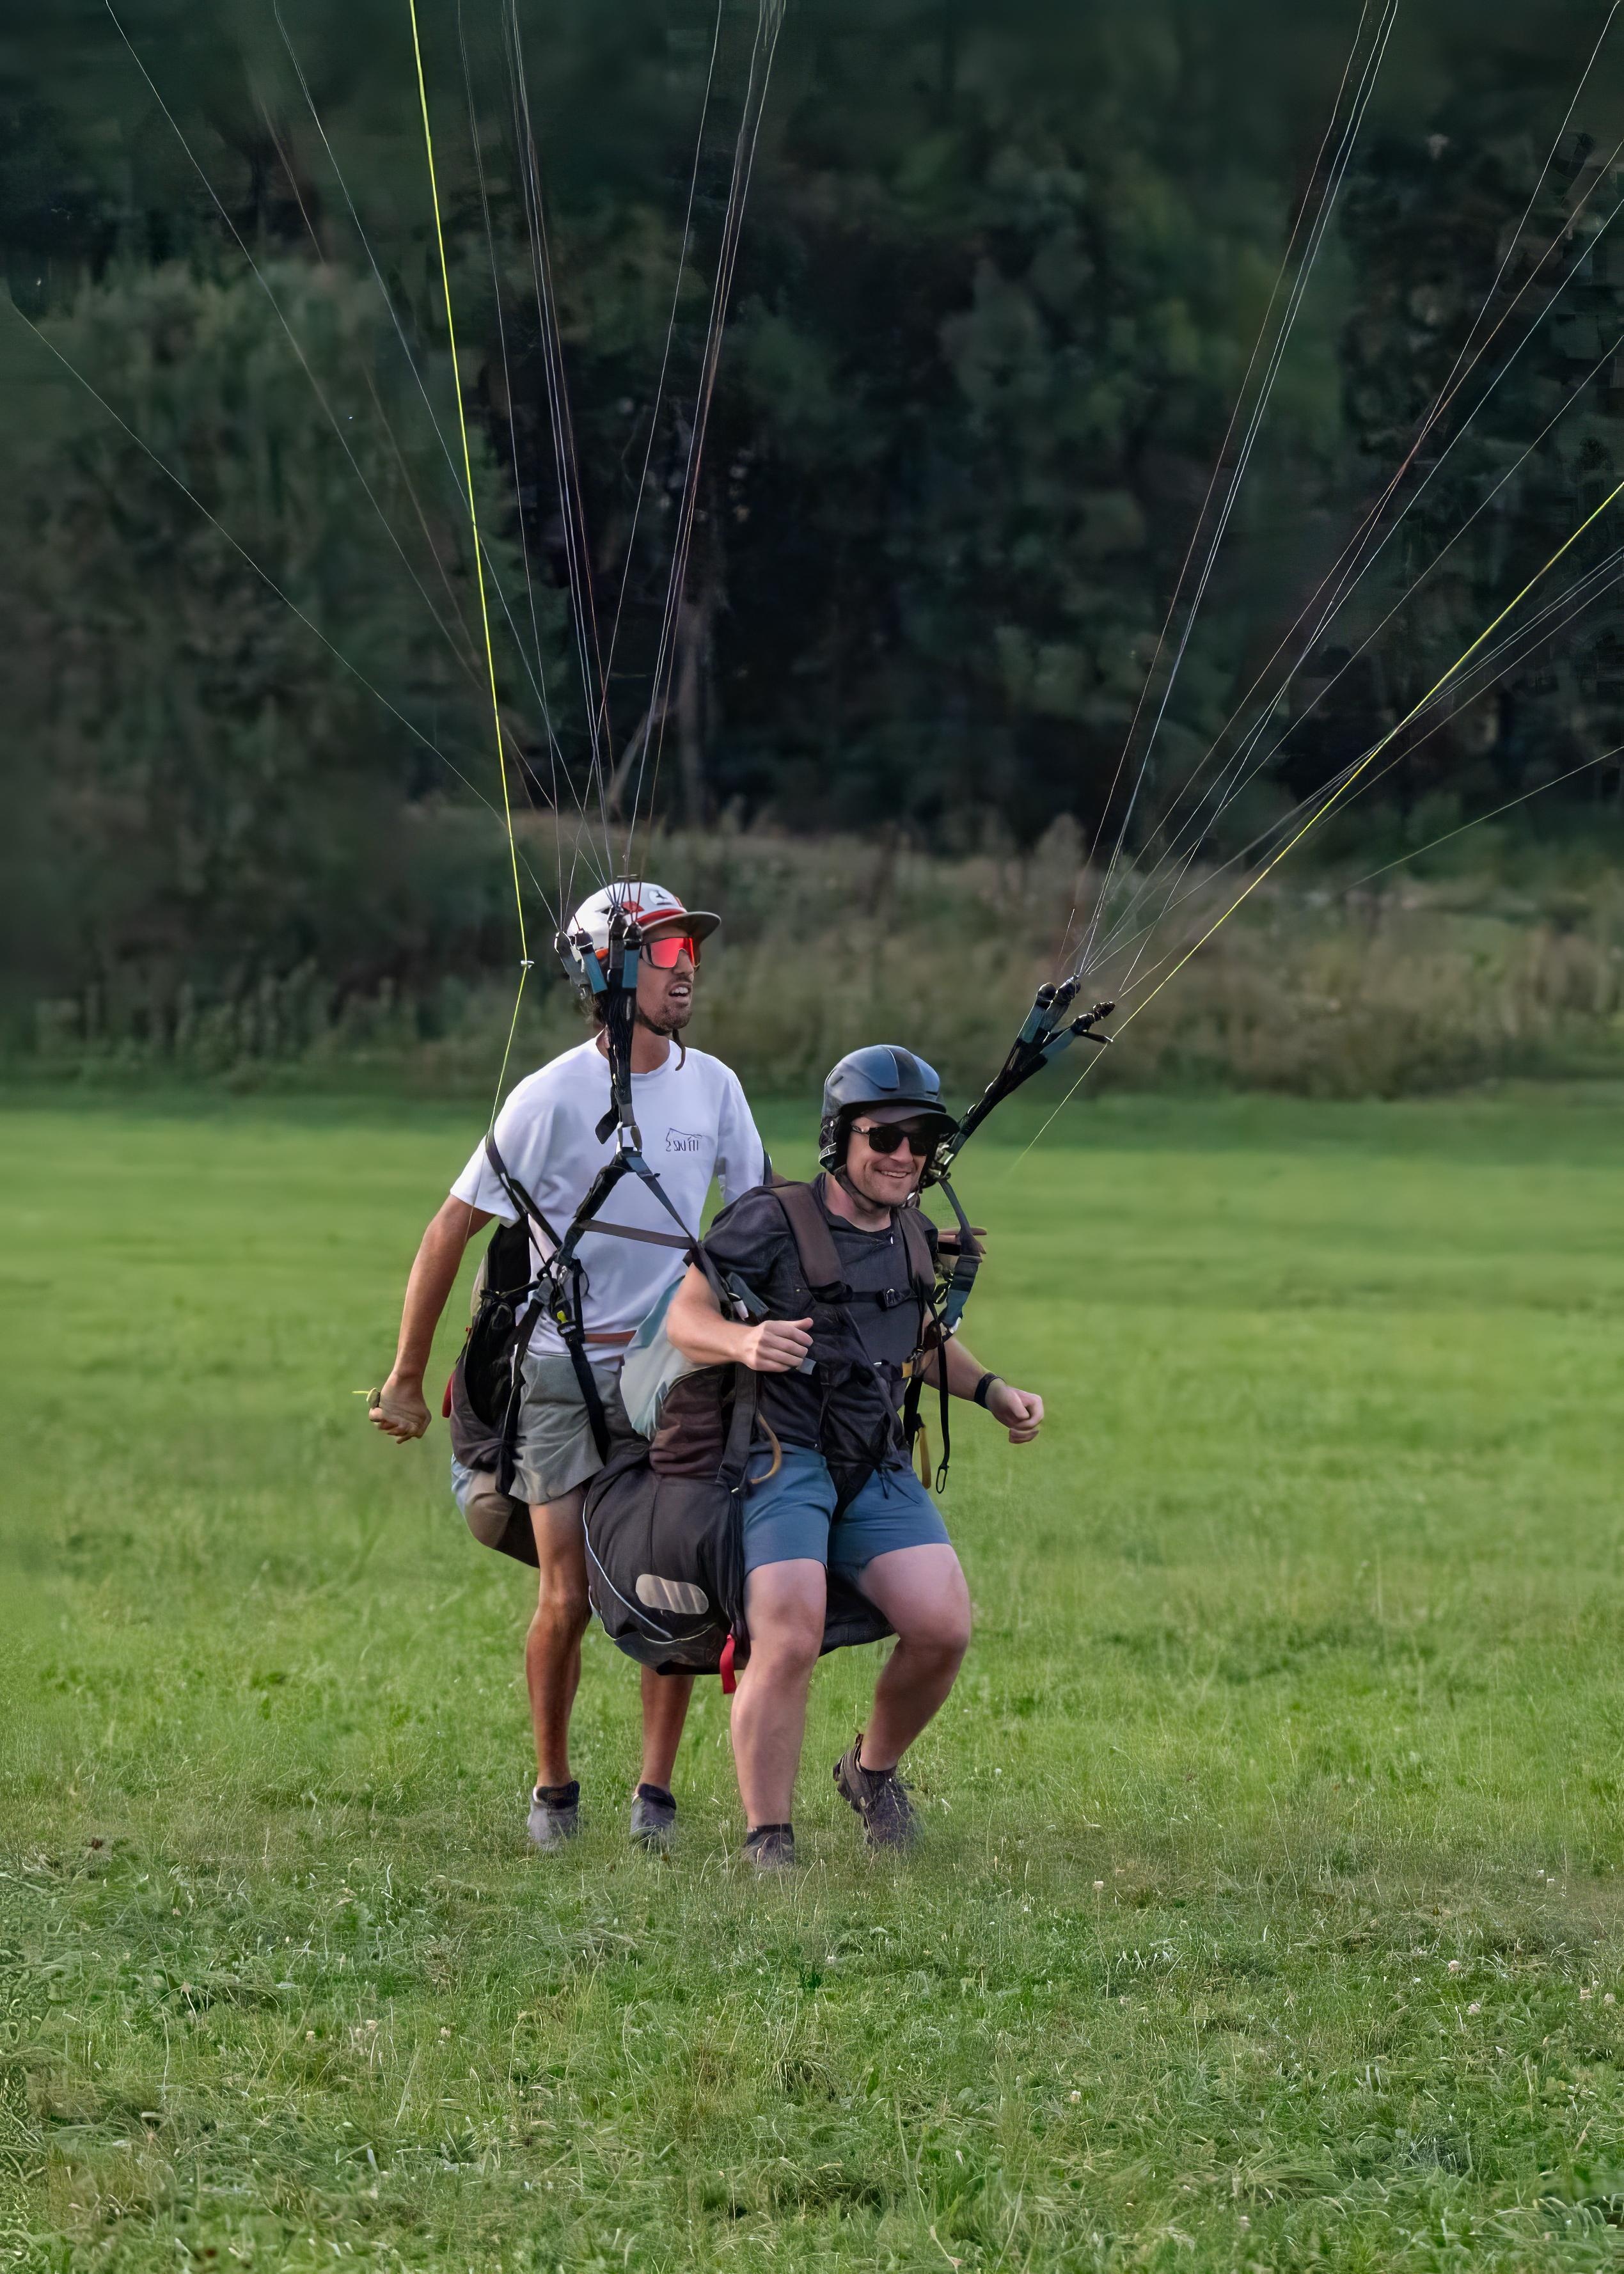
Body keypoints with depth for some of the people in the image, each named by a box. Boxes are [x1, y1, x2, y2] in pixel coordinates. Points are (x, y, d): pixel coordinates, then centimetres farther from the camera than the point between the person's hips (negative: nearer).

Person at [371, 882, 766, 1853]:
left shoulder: (713, 1087, 2)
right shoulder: (553, 1097, -12)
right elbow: (450, 1233, -7)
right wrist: (407, 1380, -5)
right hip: (561, 1371, -3)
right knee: (568, 1600, -6)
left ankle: (656, 1791, 1)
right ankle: (553, 1787, 13)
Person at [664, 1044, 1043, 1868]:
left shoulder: (915, 1241, 14)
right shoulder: (770, 1221, -7)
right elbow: (683, 1318, -8)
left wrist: (991, 1392, 16)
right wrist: (745, 1341, -29)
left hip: (877, 1474, 6)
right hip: (779, 1460, -6)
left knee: (942, 1630, -12)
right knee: (789, 1641, -22)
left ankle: (873, 1770, 17)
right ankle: (767, 1845, -11)